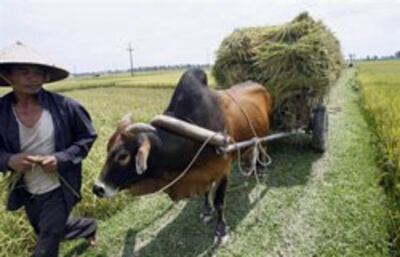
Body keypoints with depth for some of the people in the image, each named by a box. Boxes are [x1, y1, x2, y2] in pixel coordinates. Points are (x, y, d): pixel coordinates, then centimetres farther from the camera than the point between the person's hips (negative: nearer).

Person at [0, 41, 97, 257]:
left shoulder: (63, 106, -18)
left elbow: (88, 137, -8)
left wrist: (61, 159, -21)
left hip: (58, 190, -4)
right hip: (27, 193, 5)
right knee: (48, 233, 27)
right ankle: (89, 226, 55)